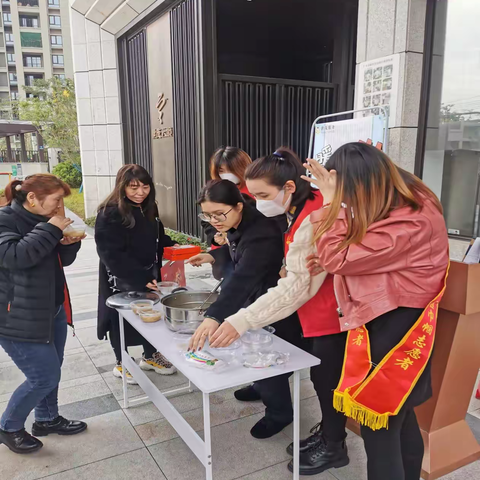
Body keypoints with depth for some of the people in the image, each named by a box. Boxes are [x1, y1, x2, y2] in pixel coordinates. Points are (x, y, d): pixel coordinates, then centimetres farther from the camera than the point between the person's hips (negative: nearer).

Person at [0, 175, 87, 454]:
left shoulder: (40, 221, 8)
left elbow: (63, 260, 14)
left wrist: (69, 243, -7)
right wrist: (51, 230, -28)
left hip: (52, 310, 8)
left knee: (51, 370, 17)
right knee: (46, 376, -4)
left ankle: (47, 419, 39)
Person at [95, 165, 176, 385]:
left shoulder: (149, 209, 3)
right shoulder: (110, 214, -20)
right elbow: (112, 255, -24)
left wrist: (173, 244, -1)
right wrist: (139, 279, -26)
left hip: (148, 277, 7)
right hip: (120, 281, -6)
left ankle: (150, 356, 38)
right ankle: (121, 363, 30)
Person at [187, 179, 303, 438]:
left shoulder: (261, 232, -36)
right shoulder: (238, 224, -7)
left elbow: (243, 278, -49)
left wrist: (214, 317, -59)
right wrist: (214, 256, 3)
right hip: (254, 296, 9)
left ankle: (279, 412, 28)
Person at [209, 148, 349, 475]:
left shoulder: (315, 220, -28)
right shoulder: (302, 211, 3)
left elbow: (298, 285, -31)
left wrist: (242, 321, -33)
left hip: (332, 316, -9)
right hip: (315, 313, 9)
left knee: (329, 381, 8)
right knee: (318, 376, 20)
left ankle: (334, 447, 31)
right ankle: (325, 432, 41)